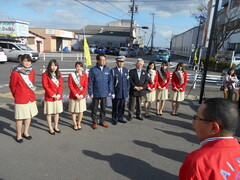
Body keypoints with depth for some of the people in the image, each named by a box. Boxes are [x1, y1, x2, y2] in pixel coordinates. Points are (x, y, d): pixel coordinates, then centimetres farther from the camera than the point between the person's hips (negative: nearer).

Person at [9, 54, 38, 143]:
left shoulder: (32, 72, 2)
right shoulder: (15, 72, -13)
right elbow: (12, 86, -3)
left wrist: (31, 93, 13)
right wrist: (16, 96, 8)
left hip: (31, 98, 5)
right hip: (20, 99, -5)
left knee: (29, 116, 15)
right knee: (20, 118, 5)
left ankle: (25, 132, 34)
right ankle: (19, 135, 24)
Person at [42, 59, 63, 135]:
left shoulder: (59, 74, 7)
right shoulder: (45, 74, -7)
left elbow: (61, 85, 2)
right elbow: (45, 86, -12)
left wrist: (58, 94, -10)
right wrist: (53, 95, -15)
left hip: (58, 97, 5)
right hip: (49, 97, -4)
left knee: (57, 112, 13)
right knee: (49, 113, 5)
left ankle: (56, 127, 28)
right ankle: (50, 128, 19)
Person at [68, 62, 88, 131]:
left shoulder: (84, 75, 0)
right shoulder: (71, 75, -4)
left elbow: (85, 86, -3)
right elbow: (70, 86, -9)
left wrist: (81, 95, -12)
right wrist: (76, 94, -14)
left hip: (82, 96, 1)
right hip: (73, 96, -1)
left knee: (81, 111, 9)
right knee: (73, 111, 9)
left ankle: (79, 124, 28)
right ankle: (75, 124, 25)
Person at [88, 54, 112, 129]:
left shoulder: (107, 69, 2)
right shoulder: (93, 69, -9)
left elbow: (109, 81, 7)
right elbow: (90, 82, -7)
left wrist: (109, 91, 4)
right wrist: (90, 93, -8)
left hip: (104, 93, 3)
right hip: (96, 93, -3)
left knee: (103, 108, 15)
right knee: (94, 109, 9)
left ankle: (102, 121, 31)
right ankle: (95, 122, 25)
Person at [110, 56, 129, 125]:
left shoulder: (126, 70, 8)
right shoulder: (113, 71, -6)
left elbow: (127, 81, 12)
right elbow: (111, 82, -7)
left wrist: (127, 90, 8)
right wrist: (112, 92, -11)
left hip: (124, 93, 4)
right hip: (116, 93, -4)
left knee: (122, 106, 12)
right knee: (115, 107, 5)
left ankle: (120, 118, 28)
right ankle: (114, 119, 21)